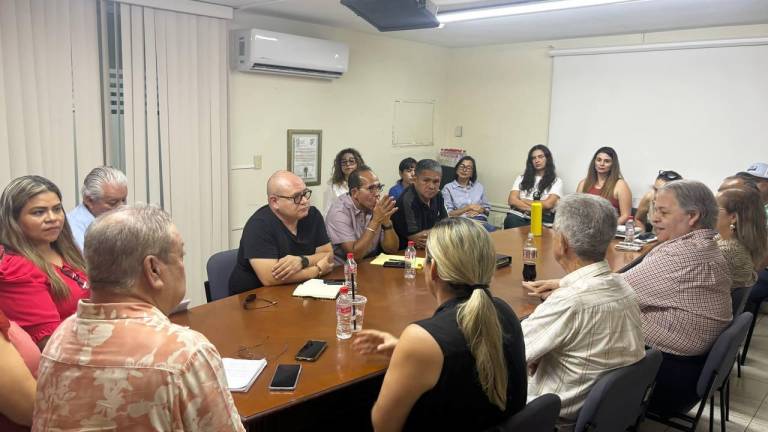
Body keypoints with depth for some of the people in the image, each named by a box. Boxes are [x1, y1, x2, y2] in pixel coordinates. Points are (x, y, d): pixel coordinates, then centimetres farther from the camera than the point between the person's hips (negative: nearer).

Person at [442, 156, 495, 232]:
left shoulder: (479, 186, 23)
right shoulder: (448, 188, 9)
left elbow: (487, 208, 22)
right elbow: (448, 214, -1)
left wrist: (478, 210, -1)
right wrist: (469, 207, -6)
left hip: (481, 221, 4)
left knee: (492, 230, -33)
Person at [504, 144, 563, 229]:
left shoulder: (556, 181, 12)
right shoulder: (521, 178, 21)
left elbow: (548, 204, -4)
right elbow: (512, 200, 5)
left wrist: (523, 200, 4)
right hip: (518, 216, 2)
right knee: (510, 220, -35)